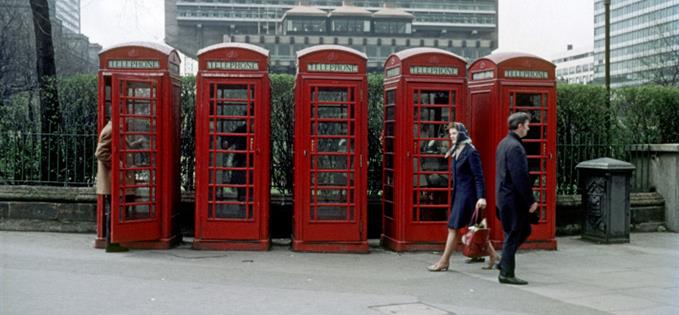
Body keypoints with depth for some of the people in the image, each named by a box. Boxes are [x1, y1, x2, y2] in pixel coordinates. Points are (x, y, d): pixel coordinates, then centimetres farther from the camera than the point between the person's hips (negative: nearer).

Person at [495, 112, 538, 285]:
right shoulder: (515, 147, -18)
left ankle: (505, 262, 21)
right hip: (513, 198, -10)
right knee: (513, 235, -1)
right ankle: (506, 274, 6)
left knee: (524, 230, 19)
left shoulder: (503, 143, 13)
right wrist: (531, 200, -17)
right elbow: (520, 177, -22)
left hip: (503, 196, 10)